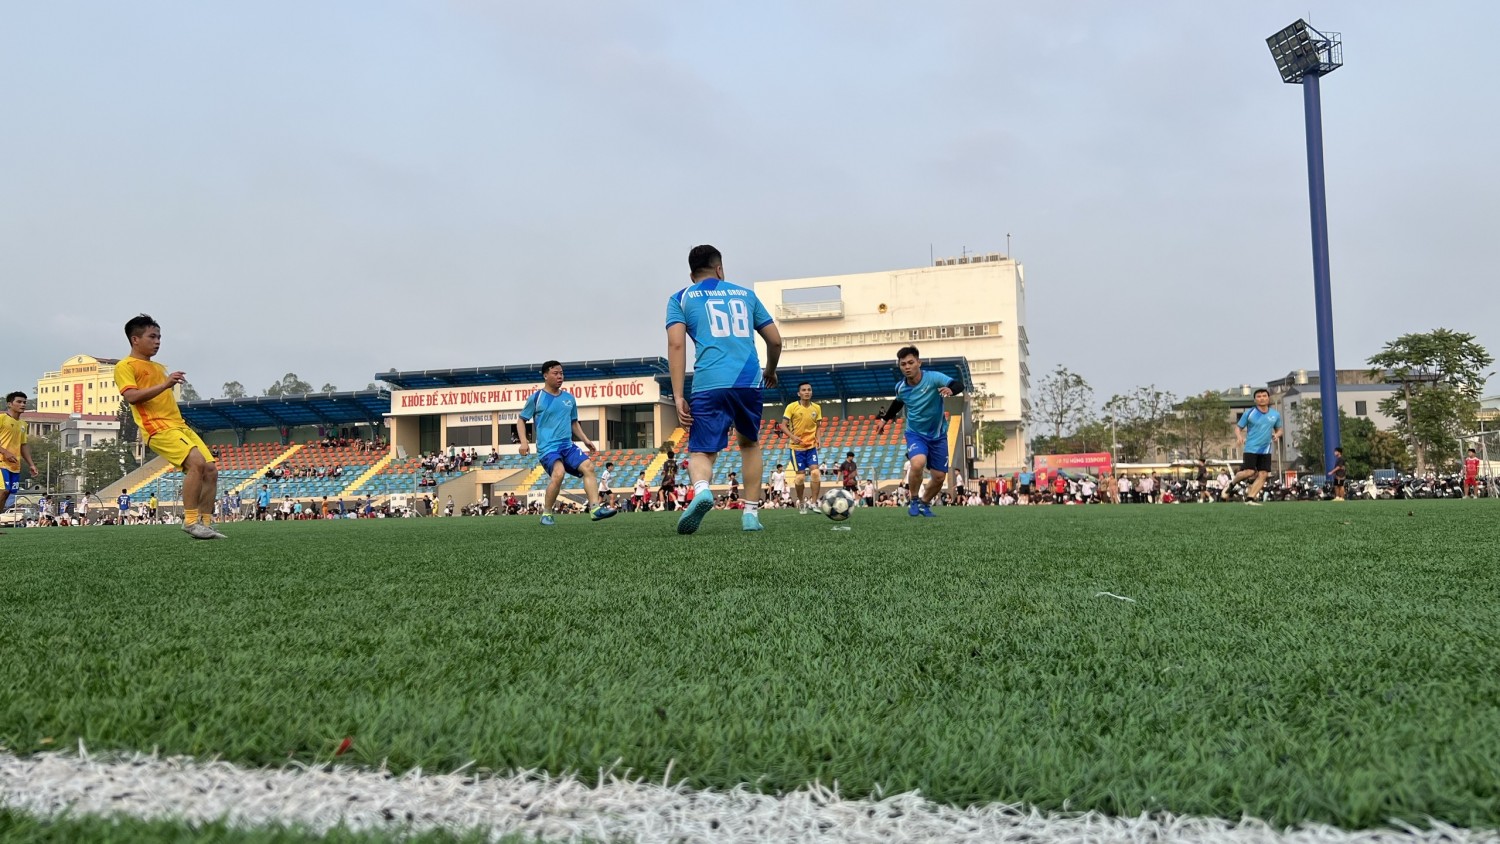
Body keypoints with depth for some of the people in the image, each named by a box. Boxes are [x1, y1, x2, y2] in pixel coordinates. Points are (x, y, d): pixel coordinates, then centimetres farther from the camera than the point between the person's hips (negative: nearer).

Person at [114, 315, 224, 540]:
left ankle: (206, 524, 2)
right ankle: (190, 520, -21)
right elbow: (132, 396, -15)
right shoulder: (125, 366, 2)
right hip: (159, 428, -8)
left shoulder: (159, 368, 28)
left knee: (211, 469, -3)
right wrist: (164, 385, -22)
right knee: (197, 462, -27)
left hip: (180, 425, 8)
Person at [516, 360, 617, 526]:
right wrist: (524, 442, -8)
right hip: (547, 447, -5)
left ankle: (595, 509, -19)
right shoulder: (536, 398, 0)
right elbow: (521, 420, 7)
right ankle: (546, 514, -11)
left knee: (588, 466, -16)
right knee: (558, 473, -29)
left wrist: (586, 440, 14)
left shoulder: (569, 398, 14)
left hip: (567, 446, 5)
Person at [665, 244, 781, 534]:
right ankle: (751, 512, 19)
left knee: (701, 452, 3)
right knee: (750, 443, 25)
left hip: (709, 385, -2)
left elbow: (676, 344, 0)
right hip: (749, 381, 2)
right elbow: (775, 340, 21)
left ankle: (701, 489, -31)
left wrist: (679, 397, -4)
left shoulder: (681, 298, 15)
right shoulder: (745, 294, 22)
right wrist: (771, 371, 40)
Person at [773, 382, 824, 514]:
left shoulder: (817, 408, 2)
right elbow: (783, 425, -9)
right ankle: (801, 502, 20)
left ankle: (813, 503, -6)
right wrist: (792, 436, -25)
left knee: (816, 472, -13)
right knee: (801, 476, -2)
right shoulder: (791, 407, -9)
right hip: (797, 447, -3)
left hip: (811, 446, 3)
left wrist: (817, 438, -3)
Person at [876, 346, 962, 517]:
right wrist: (884, 419, 21)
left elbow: (959, 385, -31)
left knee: (939, 477, 3)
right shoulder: (900, 387, -9)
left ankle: (925, 503, 32)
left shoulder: (933, 378, -20)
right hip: (915, 434, 0)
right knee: (918, 463, -30)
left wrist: (950, 390, -53)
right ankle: (914, 501, -6)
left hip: (937, 435, 0)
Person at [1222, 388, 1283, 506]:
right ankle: (1231, 484, 10)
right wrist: (1239, 437, -17)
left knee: (1263, 474, -6)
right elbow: (1238, 427, 5)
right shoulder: (1249, 413, -1)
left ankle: (1250, 497, 0)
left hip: (1266, 450, 4)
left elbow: (1279, 429, 21)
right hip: (1251, 448, -4)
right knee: (1249, 472, -16)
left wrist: (1277, 435, -3)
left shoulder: (1276, 414, 8)